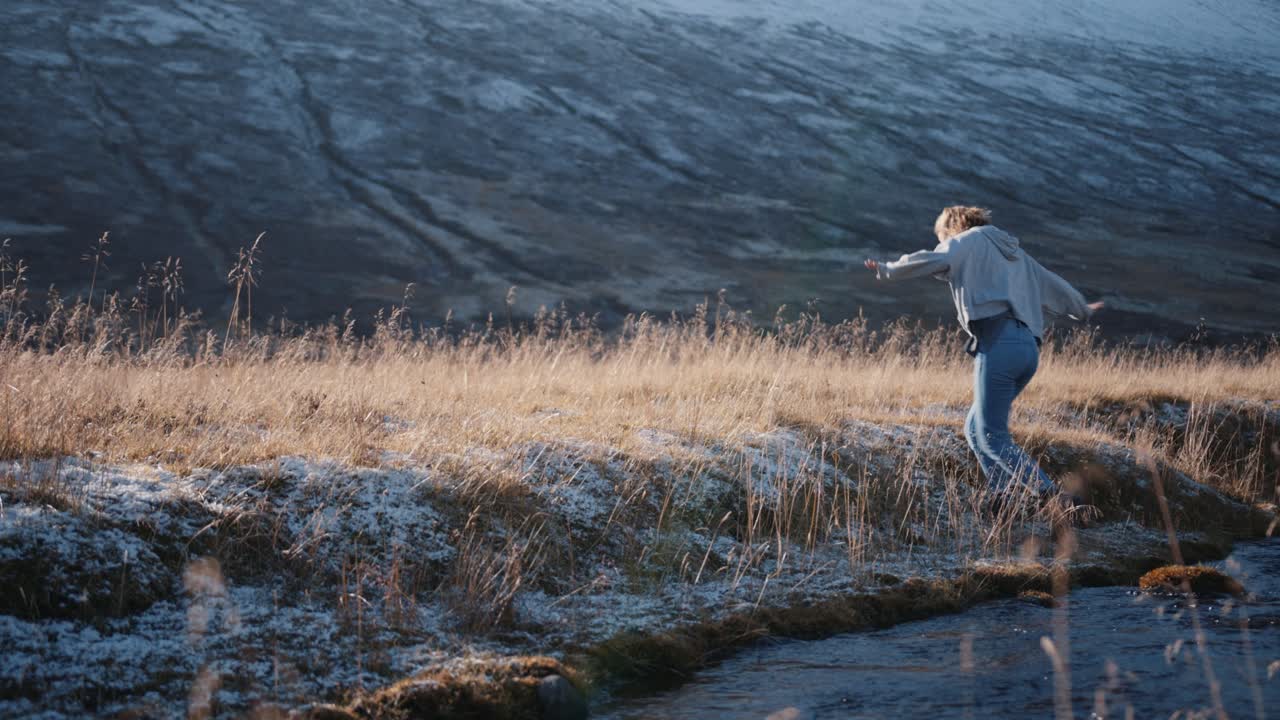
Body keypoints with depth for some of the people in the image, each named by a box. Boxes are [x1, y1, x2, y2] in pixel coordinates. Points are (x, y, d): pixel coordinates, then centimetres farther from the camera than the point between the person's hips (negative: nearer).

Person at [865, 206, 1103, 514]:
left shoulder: (969, 241, 9)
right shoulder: (1015, 253, 30)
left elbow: (930, 261, -8)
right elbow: (1053, 285, 39)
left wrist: (886, 270, 5)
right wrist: (1082, 309, 56)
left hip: (997, 344, -8)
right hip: (1028, 347, 9)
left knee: (991, 436, -9)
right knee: (976, 428, 16)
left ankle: (1054, 498, -19)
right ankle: (1005, 494, 3)